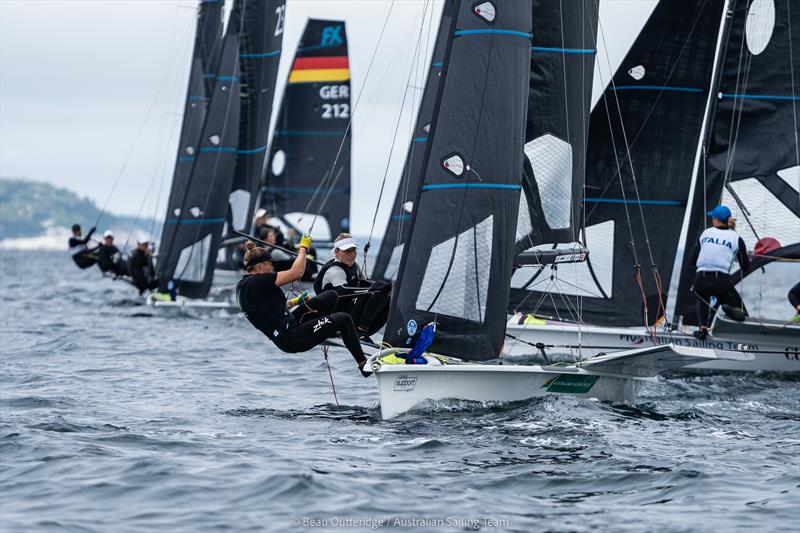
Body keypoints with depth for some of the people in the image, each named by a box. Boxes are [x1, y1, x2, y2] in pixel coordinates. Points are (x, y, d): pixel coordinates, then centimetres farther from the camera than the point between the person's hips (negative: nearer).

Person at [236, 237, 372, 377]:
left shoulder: (243, 284, 8)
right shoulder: (256, 282, -22)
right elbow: (296, 273, -22)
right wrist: (303, 248, -8)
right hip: (290, 338, -10)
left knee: (330, 296, 7)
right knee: (343, 320, -7)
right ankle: (363, 364, 5)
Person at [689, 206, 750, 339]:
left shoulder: (706, 233, 12)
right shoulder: (736, 238, 5)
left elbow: (693, 260, 16)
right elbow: (745, 267, 7)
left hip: (700, 281, 2)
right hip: (722, 282, -2)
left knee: (703, 300, 34)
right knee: (740, 311, 13)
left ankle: (702, 328, 15)